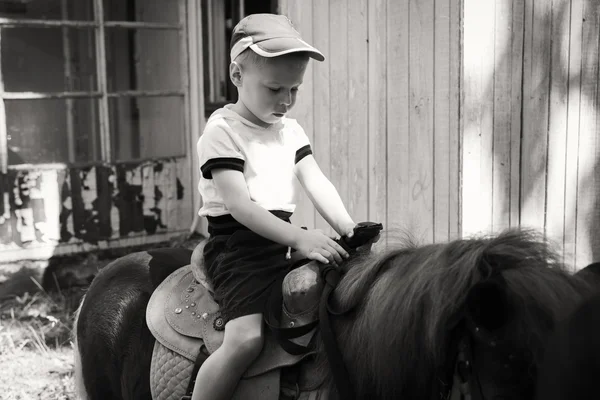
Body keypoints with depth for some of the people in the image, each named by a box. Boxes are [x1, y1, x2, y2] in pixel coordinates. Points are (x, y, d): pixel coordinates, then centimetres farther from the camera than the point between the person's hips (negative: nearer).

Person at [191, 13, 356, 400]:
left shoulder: (291, 131, 13)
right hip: (237, 244, -7)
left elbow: (317, 183, 4)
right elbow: (239, 204, -19)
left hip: (283, 242, 7)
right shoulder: (222, 130, -9)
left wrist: (349, 229, -13)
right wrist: (298, 237, -28)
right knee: (247, 338, -26)